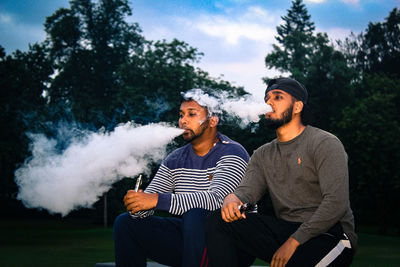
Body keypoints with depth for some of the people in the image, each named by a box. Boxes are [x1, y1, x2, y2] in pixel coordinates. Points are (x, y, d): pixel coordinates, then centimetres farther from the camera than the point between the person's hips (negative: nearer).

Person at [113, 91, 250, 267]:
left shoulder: (232, 154, -10)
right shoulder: (174, 160, 11)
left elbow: (216, 199, -27)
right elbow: (150, 198, 5)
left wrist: (159, 200, -35)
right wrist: (137, 205, -22)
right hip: (187, 235, 6)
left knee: (196, 214, -35)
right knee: (125, 222, -4)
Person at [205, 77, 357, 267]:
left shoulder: (326, 144, -4)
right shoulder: (262, 155, 18)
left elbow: (336, 203, -14)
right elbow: (248, 189, 2)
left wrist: (293, 242, -19)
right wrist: (233, 198, -24)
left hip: (329, 235, -6)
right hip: (283, 229, 6)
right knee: (218, 221, -13)